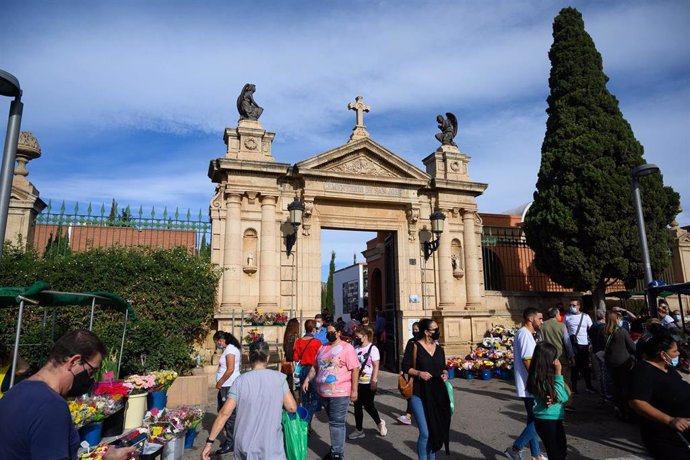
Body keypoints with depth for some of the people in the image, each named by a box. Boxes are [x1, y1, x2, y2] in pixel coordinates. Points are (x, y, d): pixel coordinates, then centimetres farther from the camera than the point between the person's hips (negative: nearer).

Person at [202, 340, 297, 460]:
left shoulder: (240, 381, -6)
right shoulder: (279, 378, -6)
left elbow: (224, 413, -8)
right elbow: (292, 408, -6)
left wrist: (209, 442, -3)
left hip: (246, 447, 2)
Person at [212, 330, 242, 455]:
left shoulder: (230, 349, -14)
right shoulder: (228, 349, 16)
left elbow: (230, 369, -21)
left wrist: (219, 383, -12)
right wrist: (221, 384, 11)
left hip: (229, 386, -10)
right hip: (225, 386, 10)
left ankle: (230, 443, 6)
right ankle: (229, 439, 26)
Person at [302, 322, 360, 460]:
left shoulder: (347, 348, -10)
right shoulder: (322, 348, 10)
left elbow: (355, 370, -12)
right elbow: (315, 366, 17)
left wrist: (354, 390, -14)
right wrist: (307, 379, 5)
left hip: (340, 393, -6)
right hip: (324, 392, 6)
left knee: (336, 423, -2)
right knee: (333, 422, 18)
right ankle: (335, 449, 30)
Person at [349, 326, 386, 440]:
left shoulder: (372, 348, -11)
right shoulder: (356, 348, 4)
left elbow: (376, 366, -14)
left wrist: (374, 381, -18)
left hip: (368, 383, -5)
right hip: (357, 382, 5)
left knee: (368, 405, 3)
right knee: (357, 406, 8)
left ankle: (379, 423, 29)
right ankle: (359, 430, 20)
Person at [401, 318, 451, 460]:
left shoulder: (439, 349, 9)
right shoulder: (414, 346, -9)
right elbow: (405, 367, -8)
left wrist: (445, 374, -2)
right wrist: (419, 373, -22)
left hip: (437, 394, 6)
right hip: (419, 394, -6)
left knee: (437, 429, 14)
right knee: (425, 433, -9)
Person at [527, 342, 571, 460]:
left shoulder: (549, 375, 2)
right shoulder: (542, 379, -24)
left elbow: (566, 395, 0)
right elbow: (562, 397, -21)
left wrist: (556, 398, -22)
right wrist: (558, 373, -21)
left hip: (555, 420, 8)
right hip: (547, 422, -8)